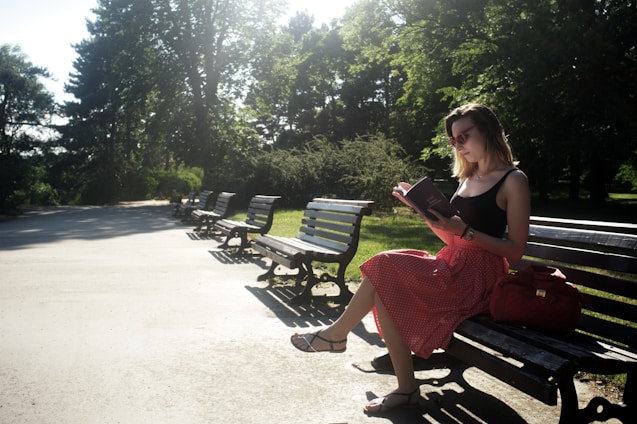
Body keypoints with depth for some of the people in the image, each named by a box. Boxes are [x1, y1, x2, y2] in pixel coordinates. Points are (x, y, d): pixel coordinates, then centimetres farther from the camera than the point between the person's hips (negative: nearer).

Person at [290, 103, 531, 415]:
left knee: (385, 266, -21)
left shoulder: (513, 180, -5)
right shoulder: (467, 177, 18)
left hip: (480, 276, -8)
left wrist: (464, 230, -20)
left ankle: (337, 333, -1)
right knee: (387, 288, -16)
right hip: (452, 266, 8)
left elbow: (515, 250, -11)